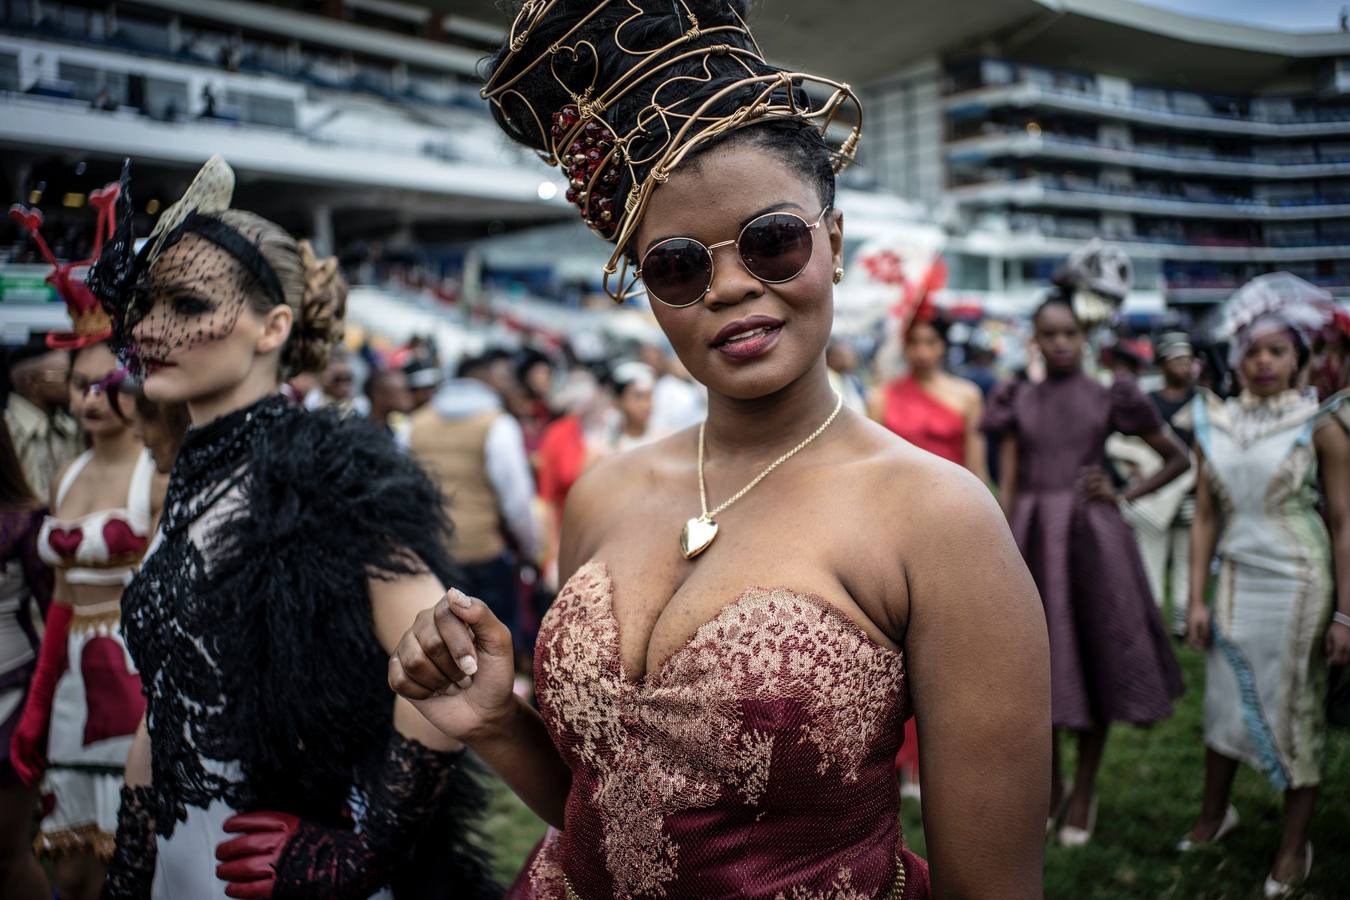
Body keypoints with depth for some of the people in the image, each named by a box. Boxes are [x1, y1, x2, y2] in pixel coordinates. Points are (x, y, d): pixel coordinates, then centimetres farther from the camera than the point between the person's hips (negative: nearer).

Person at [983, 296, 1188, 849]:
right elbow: (1007, 487, 3)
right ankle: (1051, 783, 26)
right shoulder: (1017, 402, 6)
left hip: (1092, 538, -1)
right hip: (1034, 538, 1)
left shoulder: (1108, 399, 3)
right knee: (1043, 659, 7)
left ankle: (1085, 788, 21)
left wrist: (1125, 496, -2)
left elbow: (1178, 458, 10)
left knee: (1095, 658, 4)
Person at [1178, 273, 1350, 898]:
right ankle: (1214, 813, 34)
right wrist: (1196, 600, 3)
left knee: (1297, 709, 5)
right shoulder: (1213, 423, 3)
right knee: (1224, 701, 13)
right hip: (1236, 579, 4)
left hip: (1299, 584, -3)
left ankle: (1294, 847, 20)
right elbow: (1205, 516, 5)